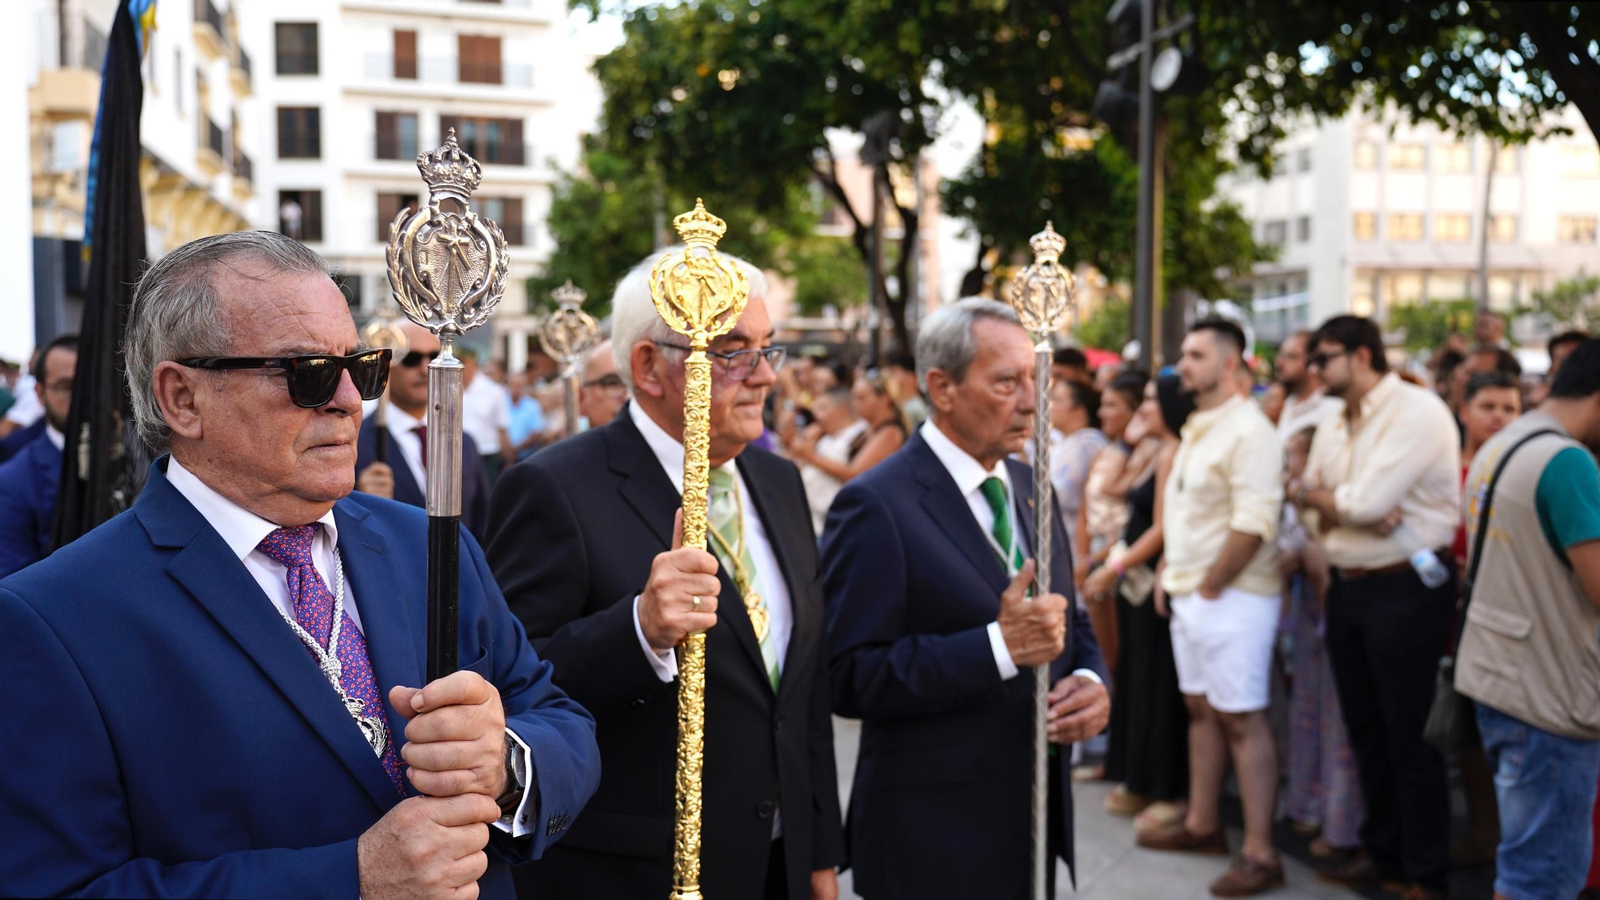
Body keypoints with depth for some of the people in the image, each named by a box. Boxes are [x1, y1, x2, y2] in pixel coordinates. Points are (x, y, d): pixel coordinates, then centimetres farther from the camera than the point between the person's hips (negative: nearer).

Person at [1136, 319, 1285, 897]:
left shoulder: (1248, 431, -15)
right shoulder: (1196, 429, 14)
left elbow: (1253, 524, -22)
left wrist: (1210, 587, -16)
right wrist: (1172, 574, 8)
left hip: (1233, 597, -9)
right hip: (1189, 593, 9)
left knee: (1242, 720, -5)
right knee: (1200, 708, 17)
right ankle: (1202, 825, 30)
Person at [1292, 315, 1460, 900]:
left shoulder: (1418, 411, -14)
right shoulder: (1332, 428, 11)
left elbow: (1368, 501, -23)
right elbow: (1314, 516, 6)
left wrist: (1317, 494, -5)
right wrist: (1356, 512, -14)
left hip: (1405, 589, -8)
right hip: (1347, 587, 8)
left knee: (1410, 737, 1)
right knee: (1366, 731, 16)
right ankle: (1382, 851, 32)